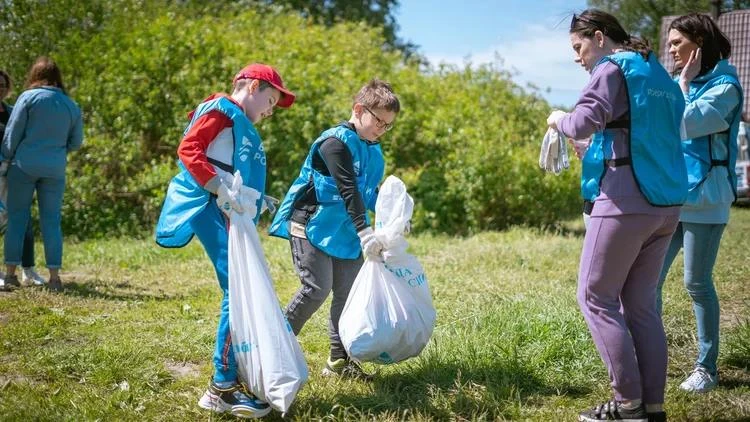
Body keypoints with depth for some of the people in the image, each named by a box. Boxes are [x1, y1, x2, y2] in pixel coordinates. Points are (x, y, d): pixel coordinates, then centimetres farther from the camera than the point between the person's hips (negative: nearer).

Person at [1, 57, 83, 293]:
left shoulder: (29, 97, -3)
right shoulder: (71, 106, 7)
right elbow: (76, 142, 12)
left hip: (25, 164, -2)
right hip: (55, 168, 2)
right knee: (51, 220, 5)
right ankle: (54, 276, 2)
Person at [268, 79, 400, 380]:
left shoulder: (373, 150, 13)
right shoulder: (336, 141, -17)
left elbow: (370, 192, 23)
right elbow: (348, 190, -26)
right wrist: (364, 231, -32)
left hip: (345, 232, 9)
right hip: (312, 225, -9)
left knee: (347, 293, 7)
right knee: (316, 288, -13)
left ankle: (339, 360, 16)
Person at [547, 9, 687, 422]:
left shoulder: (613, 70, -5)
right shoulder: (660, 76, 21)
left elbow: (582, 123, -18)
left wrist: (559, 119, 3)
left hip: (625, 201, -8)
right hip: (665, 203, 8)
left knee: (596, 297, 0)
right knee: (641, 303, 11)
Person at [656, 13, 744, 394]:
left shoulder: (725, 86, -6)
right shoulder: (677, 85, 14)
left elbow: (688, 125, -20)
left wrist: (685, 84, -9)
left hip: (703, 196, -6)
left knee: (697, 282, 0)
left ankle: (706, 367, 13)